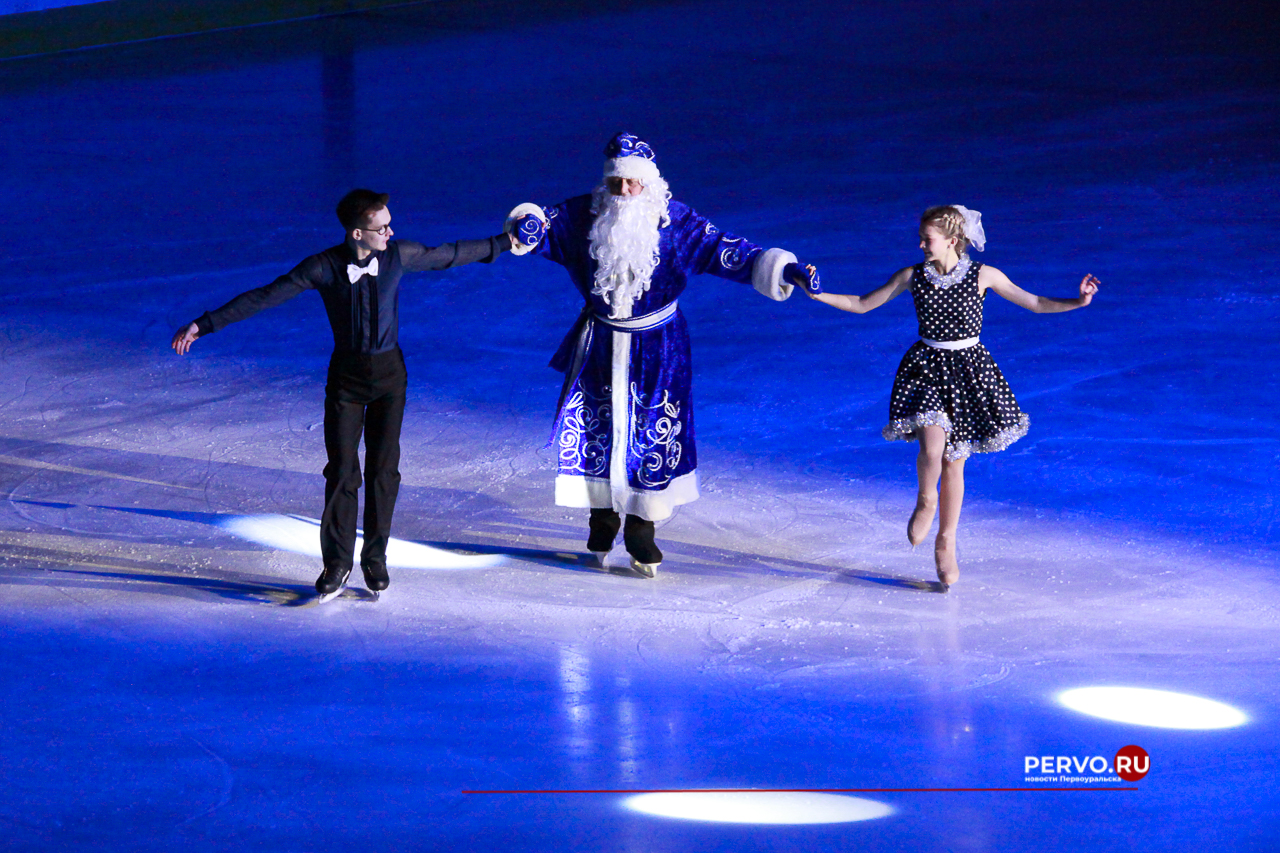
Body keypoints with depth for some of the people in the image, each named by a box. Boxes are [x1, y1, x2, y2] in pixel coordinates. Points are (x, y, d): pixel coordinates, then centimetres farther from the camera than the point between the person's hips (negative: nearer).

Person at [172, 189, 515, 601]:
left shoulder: (398, 255, -7)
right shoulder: (325, 267, -14)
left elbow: (450, 255, 10)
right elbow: (265, 296, -14)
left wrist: (504, 243, 21)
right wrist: (204, 324, -17)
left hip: (389, 372, 1)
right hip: (346, 374, -1)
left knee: (384, 469, 2)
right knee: (342, 471, -3)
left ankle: (375, 558, 17)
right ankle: (337, 563, 10)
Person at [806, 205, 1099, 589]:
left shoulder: (983, 276, -5)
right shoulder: (912, 276, -2)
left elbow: (1034, 303, 0)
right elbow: (862, 305, 6)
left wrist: (1078, 302, -14)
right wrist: (819, 296, -5)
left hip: (969, 370, 0)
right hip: (927, 367, 0)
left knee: (954, 463, 6)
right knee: (932, 442, -25)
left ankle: (946, 545, 23)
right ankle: (926, 502, 8)